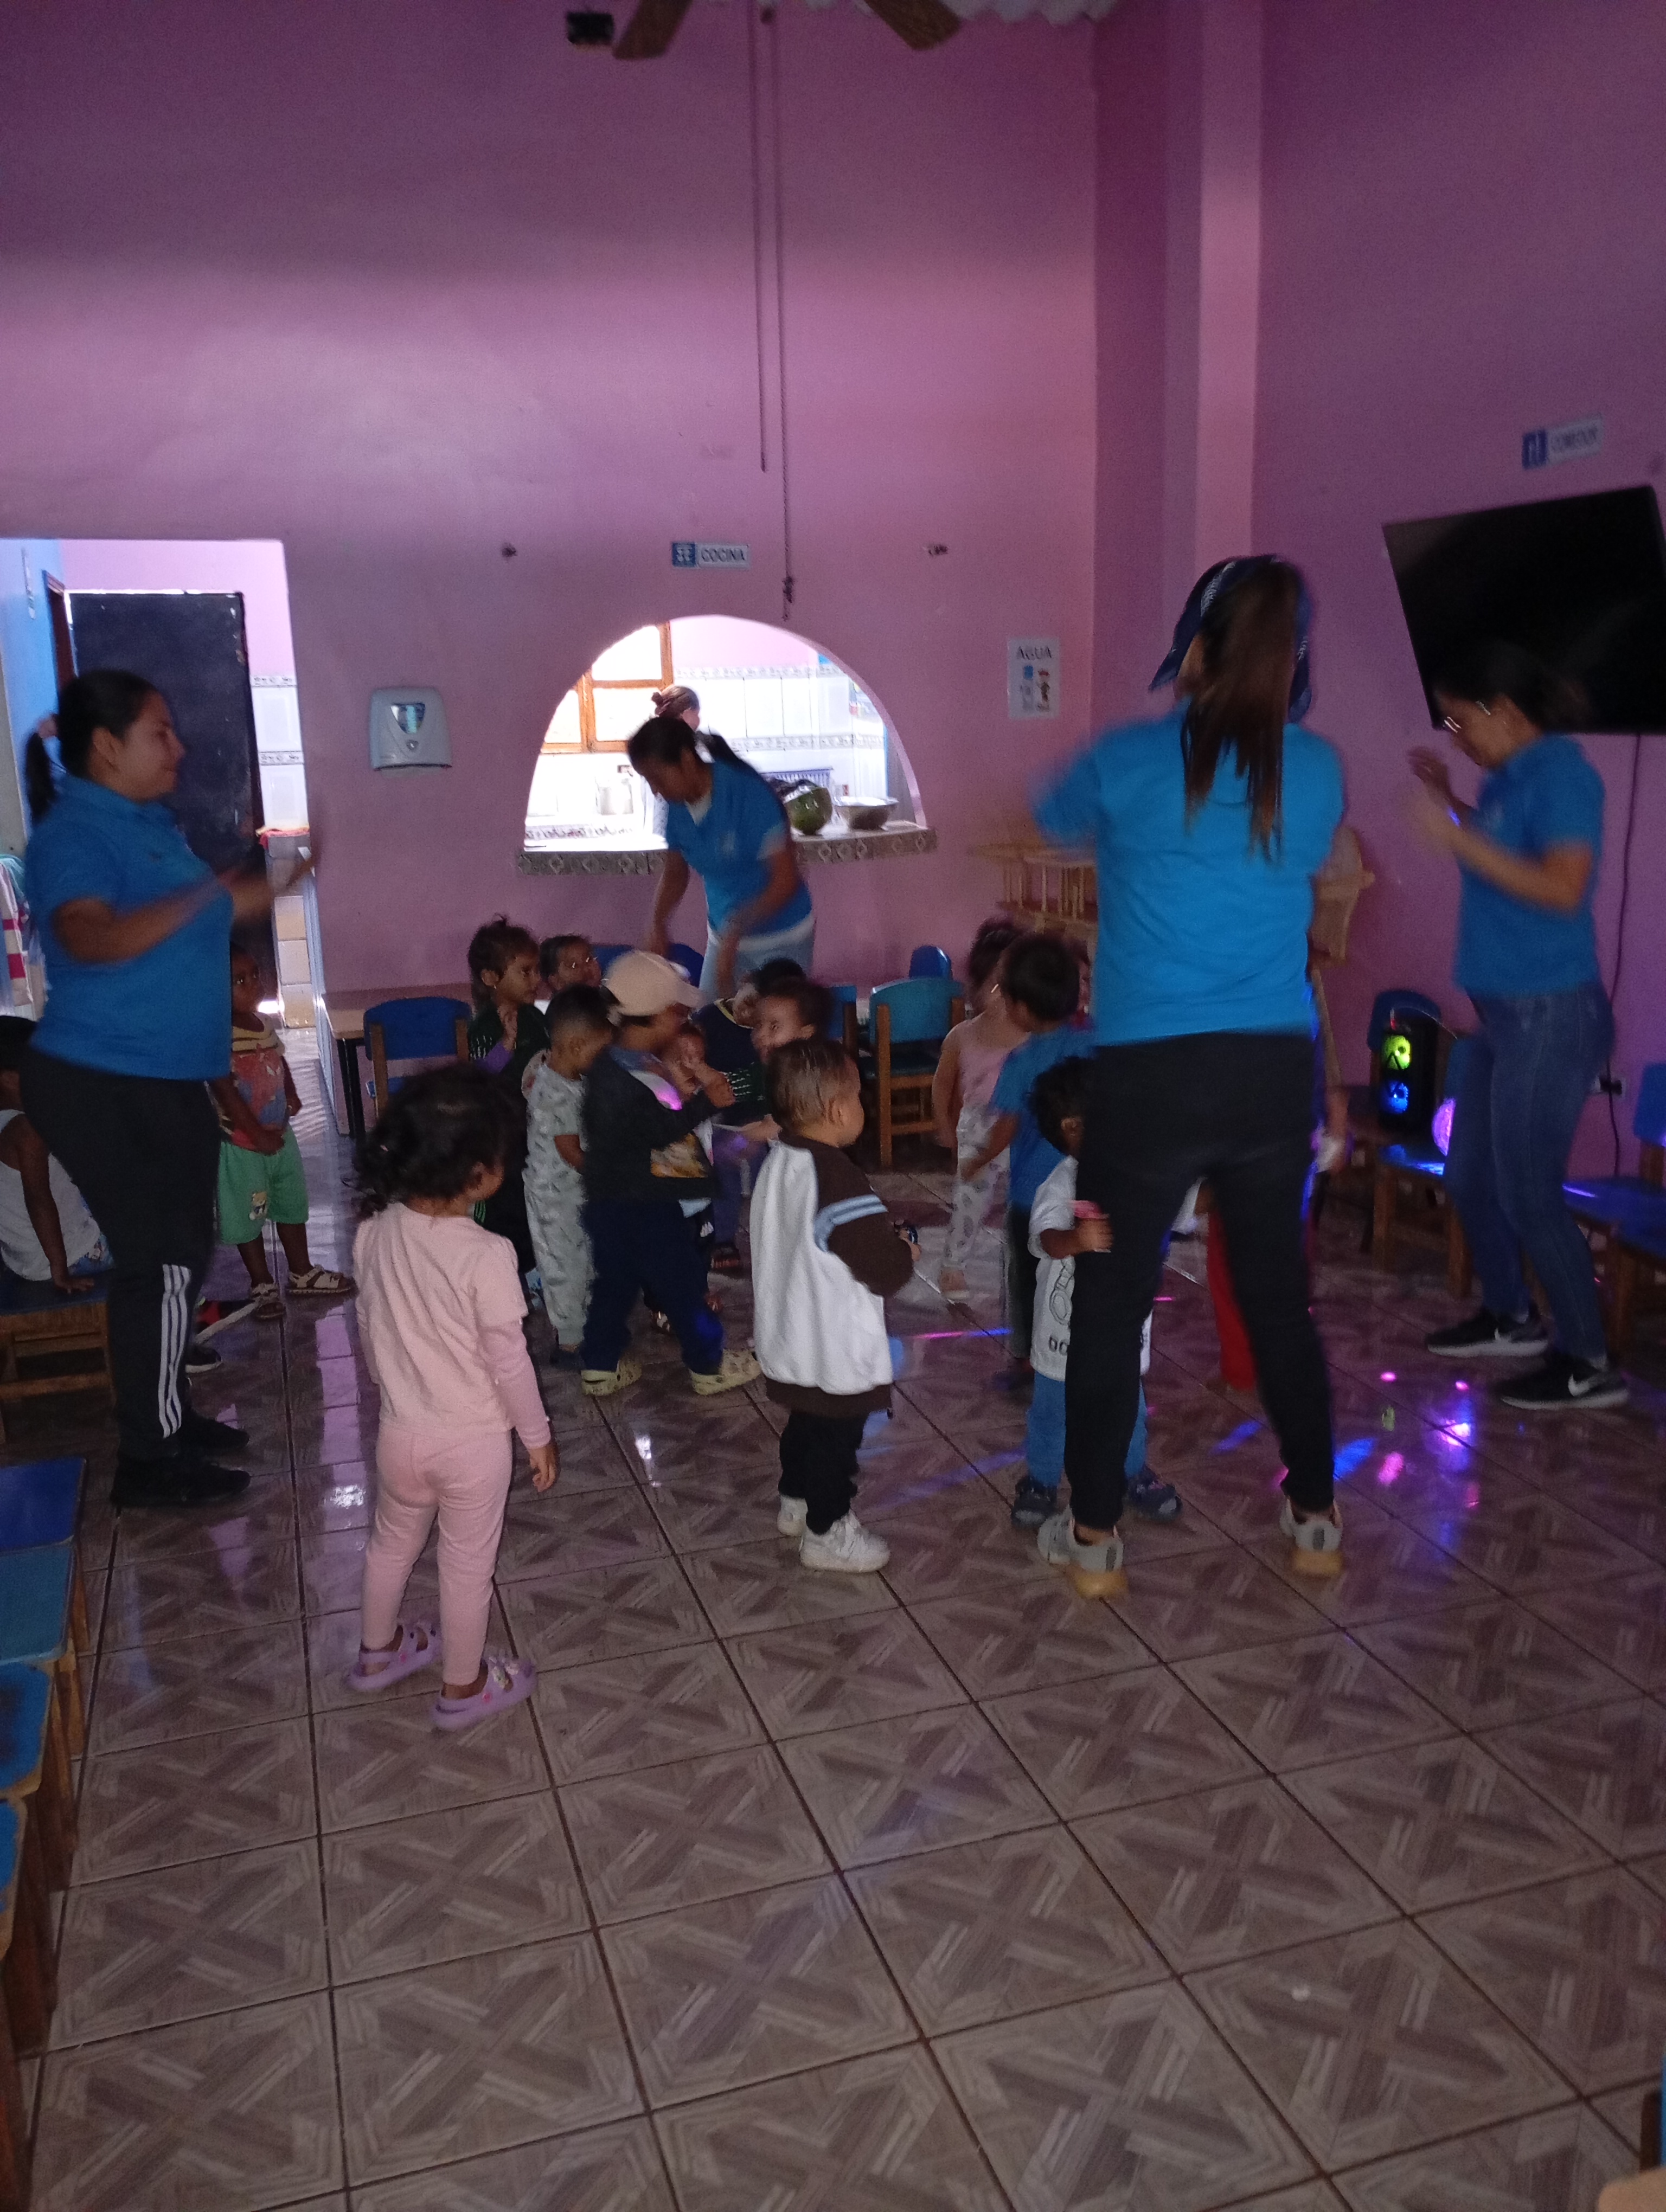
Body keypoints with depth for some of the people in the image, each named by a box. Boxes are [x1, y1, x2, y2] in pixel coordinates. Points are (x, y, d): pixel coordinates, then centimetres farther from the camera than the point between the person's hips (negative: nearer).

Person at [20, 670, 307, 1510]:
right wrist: (207, 895, -45)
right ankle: (148, 1461, 6)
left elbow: (191, 926, 24)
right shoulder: (72, 835, -17)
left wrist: (270, 885, 13)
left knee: (177, 1256, 17)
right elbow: (90, 939, -36)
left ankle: (166, 1417, 32)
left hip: (165, 1081, 9)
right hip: (102, 1086, -9)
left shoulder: (151, 821, 10)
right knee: (162, 1262, -5)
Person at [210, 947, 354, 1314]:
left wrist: (292, 1093, 5)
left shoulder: (264, 1024, 1)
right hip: (241, 1143, -8)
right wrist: (257, 1134, -23)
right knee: (247, 1215, 7)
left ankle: (302, 1273, 33)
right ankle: (262, 1284, 22)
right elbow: (224, 1091, -25)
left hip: (280, 1134, 8)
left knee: (292, 1203, 18)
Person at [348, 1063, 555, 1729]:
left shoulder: (373, 1232, -12)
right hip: (473, 1441, -5)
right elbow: (508, 1361, -20)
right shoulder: (486, 1255, -28)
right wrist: (538, 1436, -5)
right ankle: (464, 1688, 34)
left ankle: (377, 1651, 49)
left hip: (400, 1430, 5)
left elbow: (369, 1330, 3)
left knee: (392, 1542, 28)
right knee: (467, 1565, 15)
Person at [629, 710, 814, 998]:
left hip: (779, 939, -6)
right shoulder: (677, 806, -3)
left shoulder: (748, 793, -21)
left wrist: (734, 933, -30)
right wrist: (658, 923, -8)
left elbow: (785, 881, -22)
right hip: (725, 935, 6)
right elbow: (675, 873, 11)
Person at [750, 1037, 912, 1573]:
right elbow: (887, 1268, -27)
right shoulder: (838, 1181, -30)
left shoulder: (777, 1162, -2)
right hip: (836, 1351, -8)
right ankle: (827, 1534, 27)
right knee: (836, 1439, 11)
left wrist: (884, 1239, 9)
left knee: (805, 1423, 27)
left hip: (790, 1341, 8)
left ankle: (795, 1502, 46)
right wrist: (908, 1251, -5)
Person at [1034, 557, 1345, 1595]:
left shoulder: (1129, 760, -5)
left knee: (1110, 1303, 9)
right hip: (1278, 1071, 3)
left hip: (1150, 1074, -3)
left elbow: (1054, 822, 17)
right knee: (1279, 1292, 17)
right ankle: (1316, 1517, 31)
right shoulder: (1317, 769, 2)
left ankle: (1095, 1537, 18)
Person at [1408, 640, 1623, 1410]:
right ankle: (1509, 1318, 34)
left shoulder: (1561, 772, -14)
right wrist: (1449, 798, 19)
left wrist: (1461, 839, -25)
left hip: (1551, 1014, -9)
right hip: (1504, 1012, 9)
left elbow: (1563, 886, -25)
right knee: (1471, 1178, 16)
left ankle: (1588, 1362, 8)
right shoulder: (1510, 776, 11)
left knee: (1527, 1193, -4)